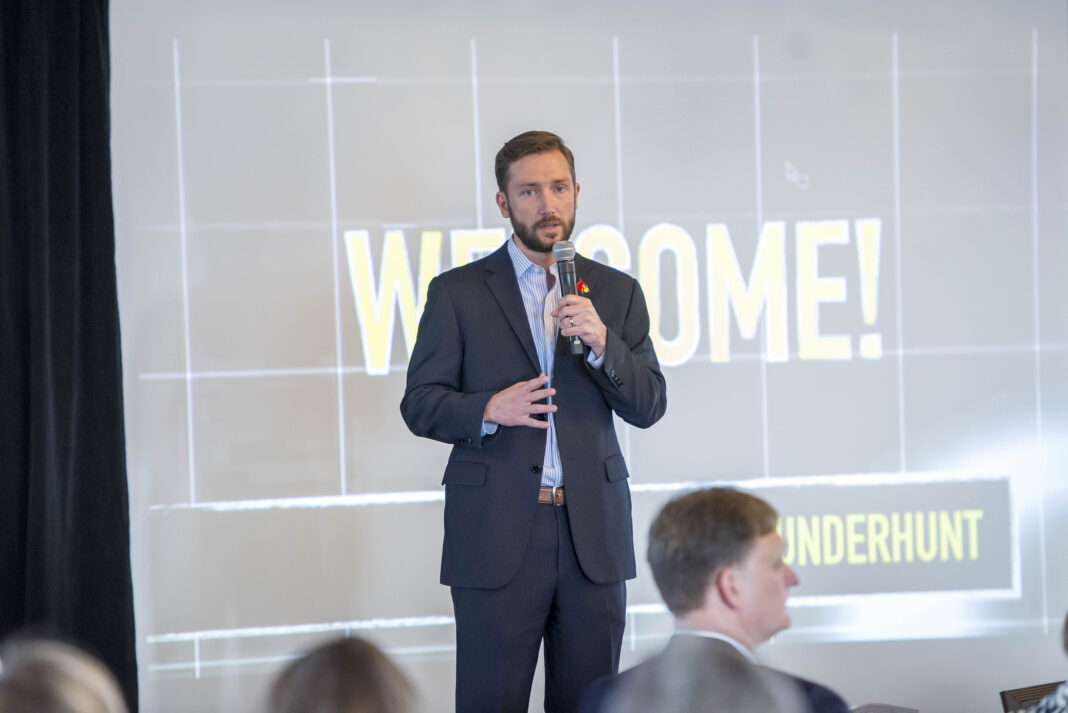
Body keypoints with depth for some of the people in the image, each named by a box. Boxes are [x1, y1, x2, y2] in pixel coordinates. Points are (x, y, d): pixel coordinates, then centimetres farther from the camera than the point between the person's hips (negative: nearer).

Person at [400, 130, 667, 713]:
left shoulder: (617, 293, 11)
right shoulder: (457, 293, 5)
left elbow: (648, 407, 5)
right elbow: (419, 404, 2)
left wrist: (601, 342, -13)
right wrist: (489, 409, -17)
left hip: (595, 536, 2)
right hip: (497, 534, -2)